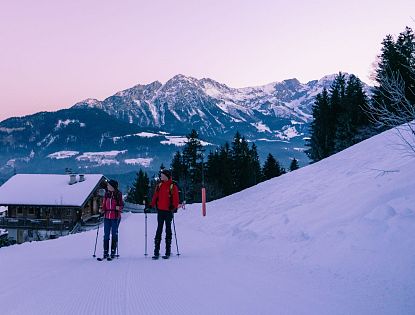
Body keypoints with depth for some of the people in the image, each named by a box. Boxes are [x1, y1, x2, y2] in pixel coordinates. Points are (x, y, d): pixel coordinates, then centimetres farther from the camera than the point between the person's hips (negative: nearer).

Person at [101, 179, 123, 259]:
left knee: (114, 234, 3)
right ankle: (105, 252, 9)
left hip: (115, 217, -4)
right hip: (107, 217, 4)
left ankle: (113, 252, 9)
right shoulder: (106, 193, 8)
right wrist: (102, 211, 5)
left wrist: (119, 208, -18)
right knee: (106, 234, 4)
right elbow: (104, 204, 16)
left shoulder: (118, 194, -3)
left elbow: (122, 204, 1)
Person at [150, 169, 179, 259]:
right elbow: (155, 197, 14)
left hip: (168, 211, -4)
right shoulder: (159, 186, 11)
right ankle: (156, 251, 5)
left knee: (168, 230, 3)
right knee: (159, 230, 4)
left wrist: (174, 207, -21)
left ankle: (168, 252, 8)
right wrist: (151, 206, 3)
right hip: (160, 211, 4)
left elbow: (176, 199, -8)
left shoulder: (173, 186, -4)